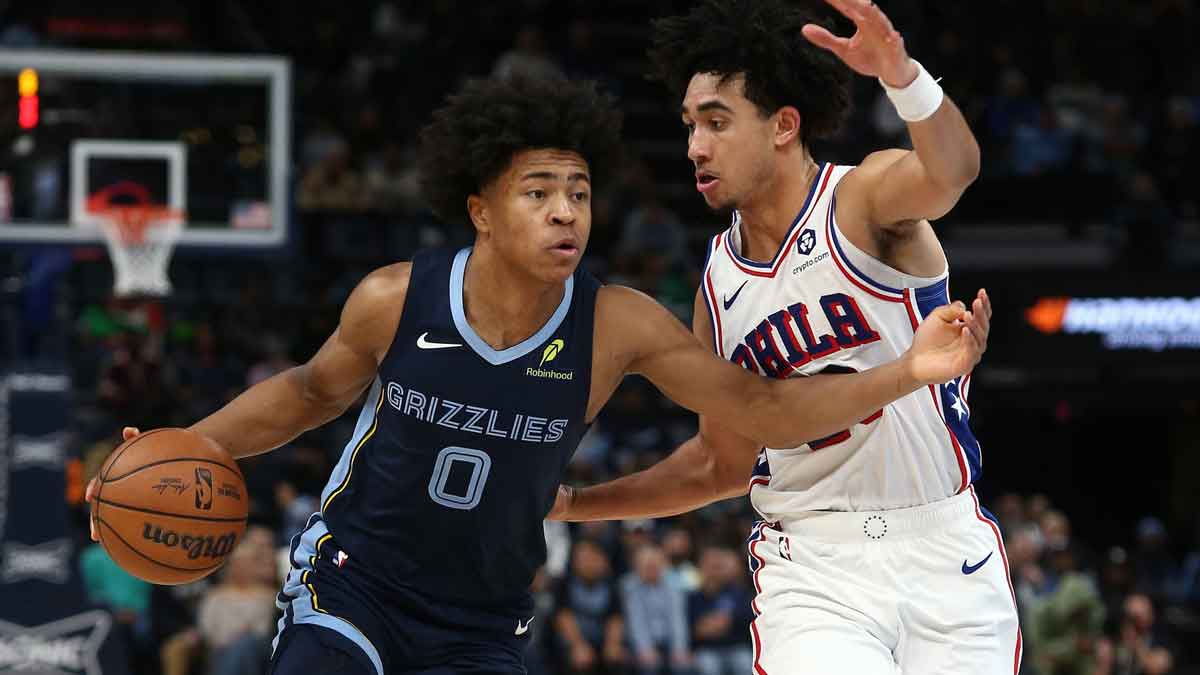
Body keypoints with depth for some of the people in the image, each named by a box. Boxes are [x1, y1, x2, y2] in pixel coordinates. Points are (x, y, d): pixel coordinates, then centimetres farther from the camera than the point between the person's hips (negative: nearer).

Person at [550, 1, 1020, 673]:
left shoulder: (864, 197, -6)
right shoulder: (719, 284, 8)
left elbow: (952, 170, -32)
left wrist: (903, 76, -53)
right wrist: (572, 505, 18)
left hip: (942, 557, -2)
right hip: (813, 571, 3)